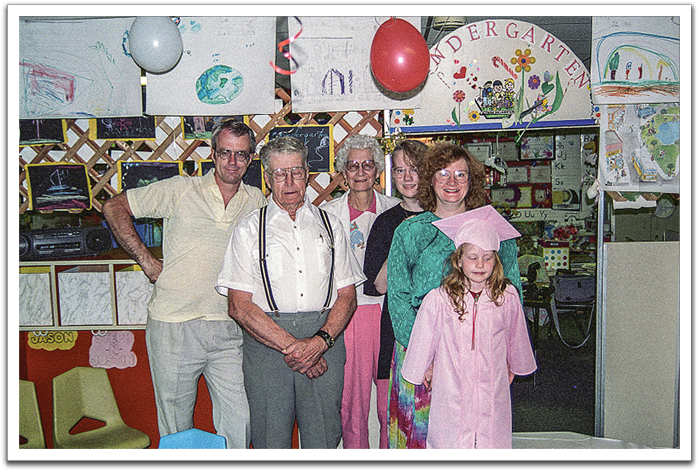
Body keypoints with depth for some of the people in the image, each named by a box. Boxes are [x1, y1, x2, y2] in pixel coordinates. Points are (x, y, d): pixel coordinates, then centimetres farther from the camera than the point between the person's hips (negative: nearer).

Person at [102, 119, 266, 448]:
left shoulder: (257, 202, 7)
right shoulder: (180, 190, -2)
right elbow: (114, 207, 1)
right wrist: (147, 262, -4)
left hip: (229, 331, 2)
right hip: (174, 327, -2)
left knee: (240, 422, 4)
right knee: (175, 424, 12)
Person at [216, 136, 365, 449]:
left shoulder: (330, 225, 12)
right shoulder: (248, 230, 5)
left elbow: (347, 295, 8)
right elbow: (239, 306, -3)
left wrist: (321, 341, -9)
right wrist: (291, 346, -11)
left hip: (325, 342, 2)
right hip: (265, 341, -1)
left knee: (323, 440, 5)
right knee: (270, 441, 4)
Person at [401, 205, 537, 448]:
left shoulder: (507, 297, -4)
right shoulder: (438, 299, -12)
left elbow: (516, 337, 14)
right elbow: (424, 339, 3)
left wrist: (513, 366, 27)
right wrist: (423, 369, 15)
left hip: (493, 390, 2)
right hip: (451, 389, -1)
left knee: (493, 439, 6)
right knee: (449, 439, 4)